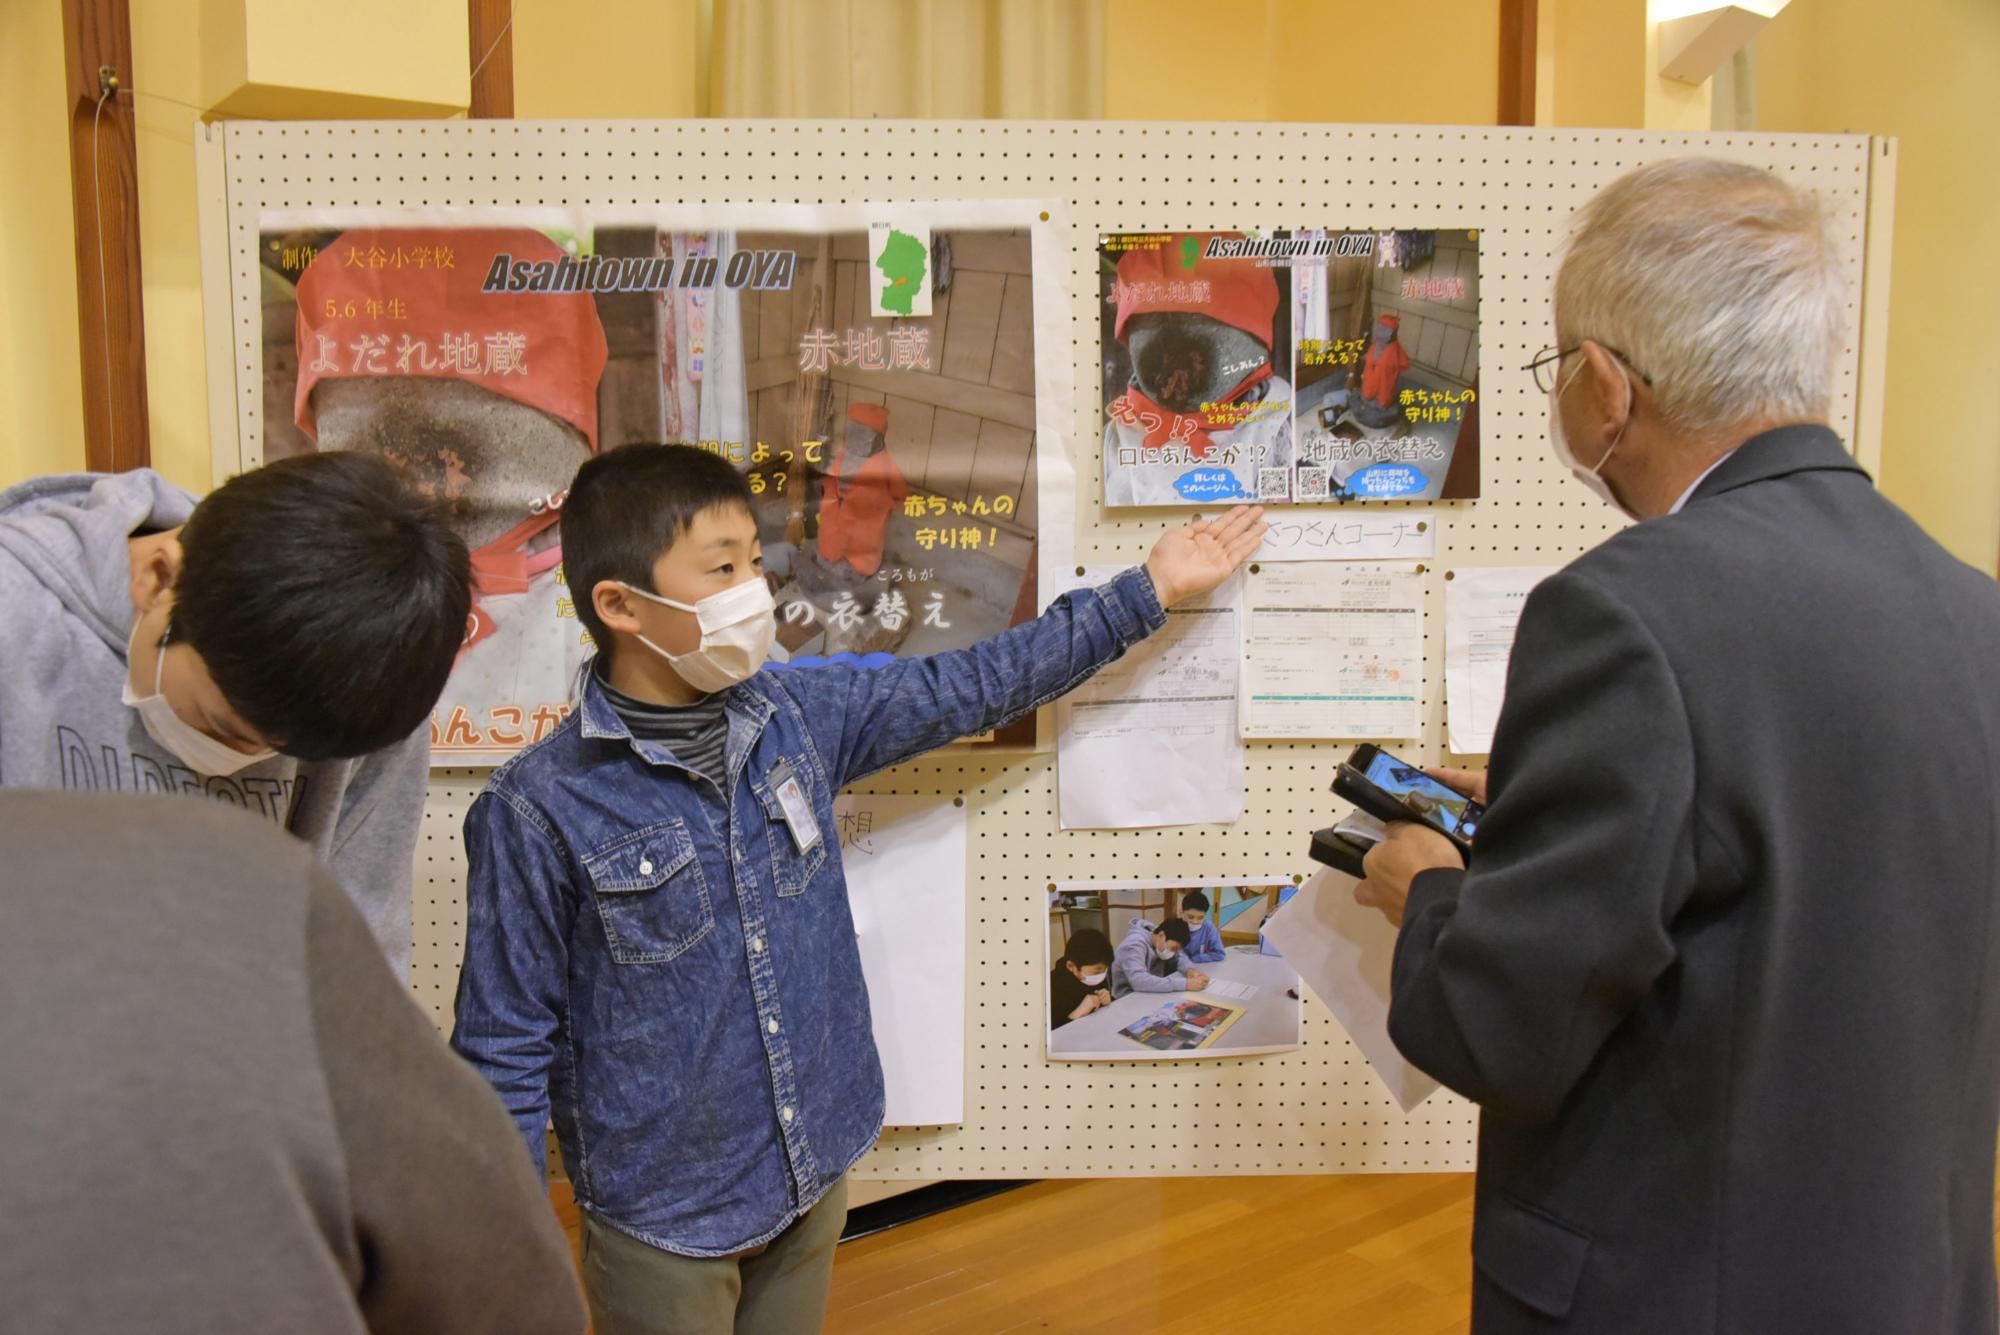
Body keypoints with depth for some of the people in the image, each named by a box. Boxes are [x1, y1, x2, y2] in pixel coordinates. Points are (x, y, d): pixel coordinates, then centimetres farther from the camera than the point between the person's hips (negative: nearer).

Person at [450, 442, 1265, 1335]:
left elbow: (971, 686, 5)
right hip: (661, 1223, -4)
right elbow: (502, 1051, -11)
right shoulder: (538, 812, -19)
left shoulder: (796, 716, -5)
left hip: (817, 1173, 5)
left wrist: (1147, 591, 8)